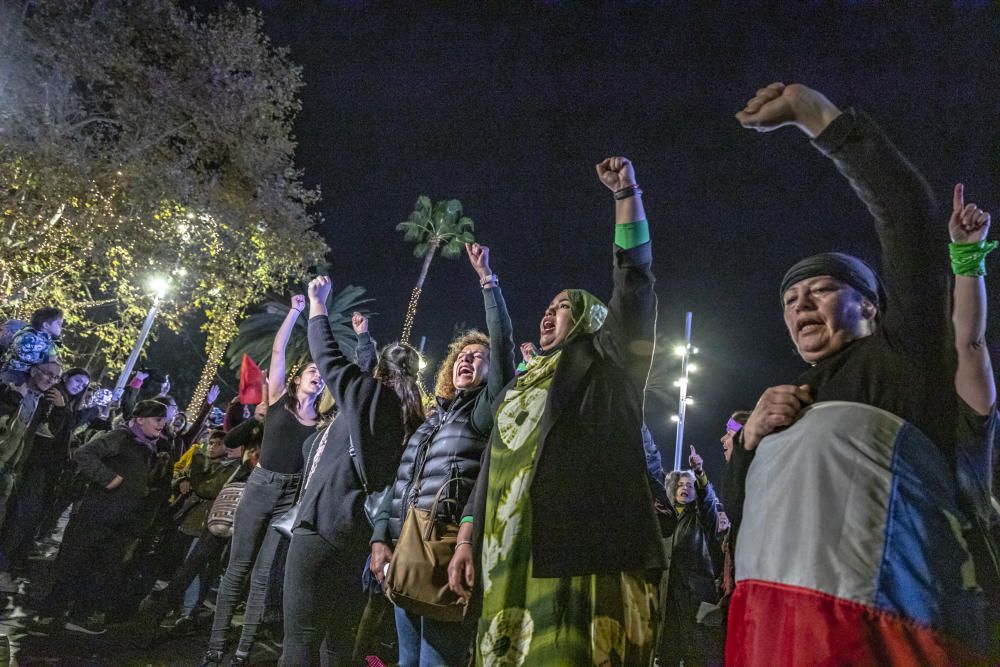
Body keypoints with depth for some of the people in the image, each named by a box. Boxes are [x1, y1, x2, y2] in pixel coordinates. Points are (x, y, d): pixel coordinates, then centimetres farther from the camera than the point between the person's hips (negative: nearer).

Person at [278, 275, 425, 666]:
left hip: (323, 525, -7)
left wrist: (317, 303, 20)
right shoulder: (413, 419, 12)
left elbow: (328, 356, 6)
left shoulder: (369, 395, -4)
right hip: (359, 533, 8)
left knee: (300, 636, -8)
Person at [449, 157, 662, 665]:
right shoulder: (519, 386, 26)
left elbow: (634, 277, -1)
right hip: (509, 557, 6)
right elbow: (490, 467, 22)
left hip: (576, 549, -6)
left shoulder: (605, 363, 9)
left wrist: (626, 192, -2)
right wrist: (466, 539, 14)